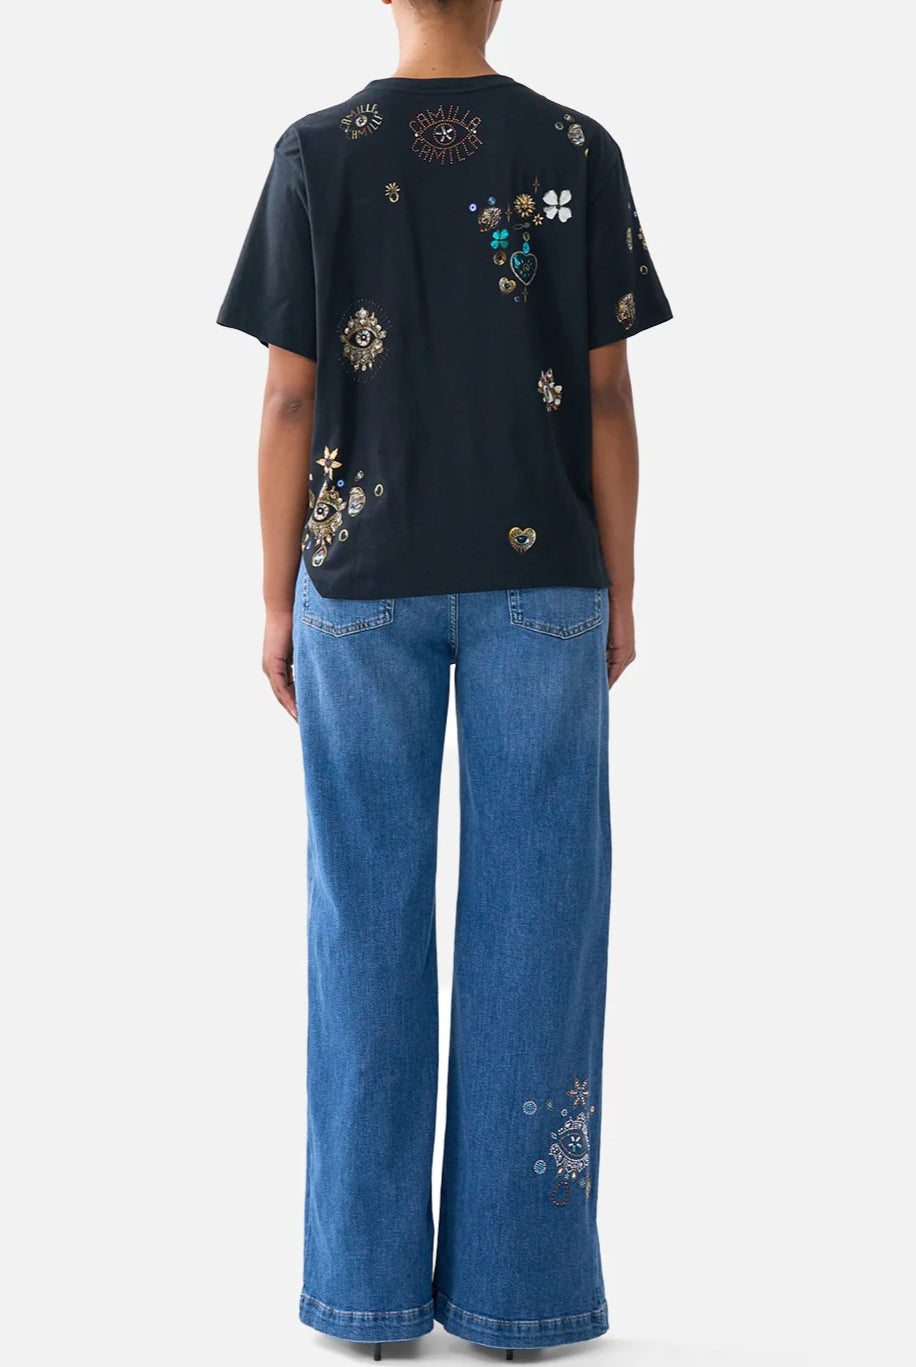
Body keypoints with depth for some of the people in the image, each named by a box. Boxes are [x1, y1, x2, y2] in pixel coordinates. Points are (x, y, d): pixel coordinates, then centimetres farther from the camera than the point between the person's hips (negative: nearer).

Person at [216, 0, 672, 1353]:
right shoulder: (581, 151, 1)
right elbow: (608, 395, -2)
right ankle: (517, 1272, 11)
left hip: (363, 581, 0)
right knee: (530, 909, 5)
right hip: (541, 579, 0)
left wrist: (279, 601, 4)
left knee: (370, 914, 6)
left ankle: (371, 1274, 12)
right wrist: (620, 590, 6)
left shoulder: (318, 153, -1)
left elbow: (289, 398, -3)